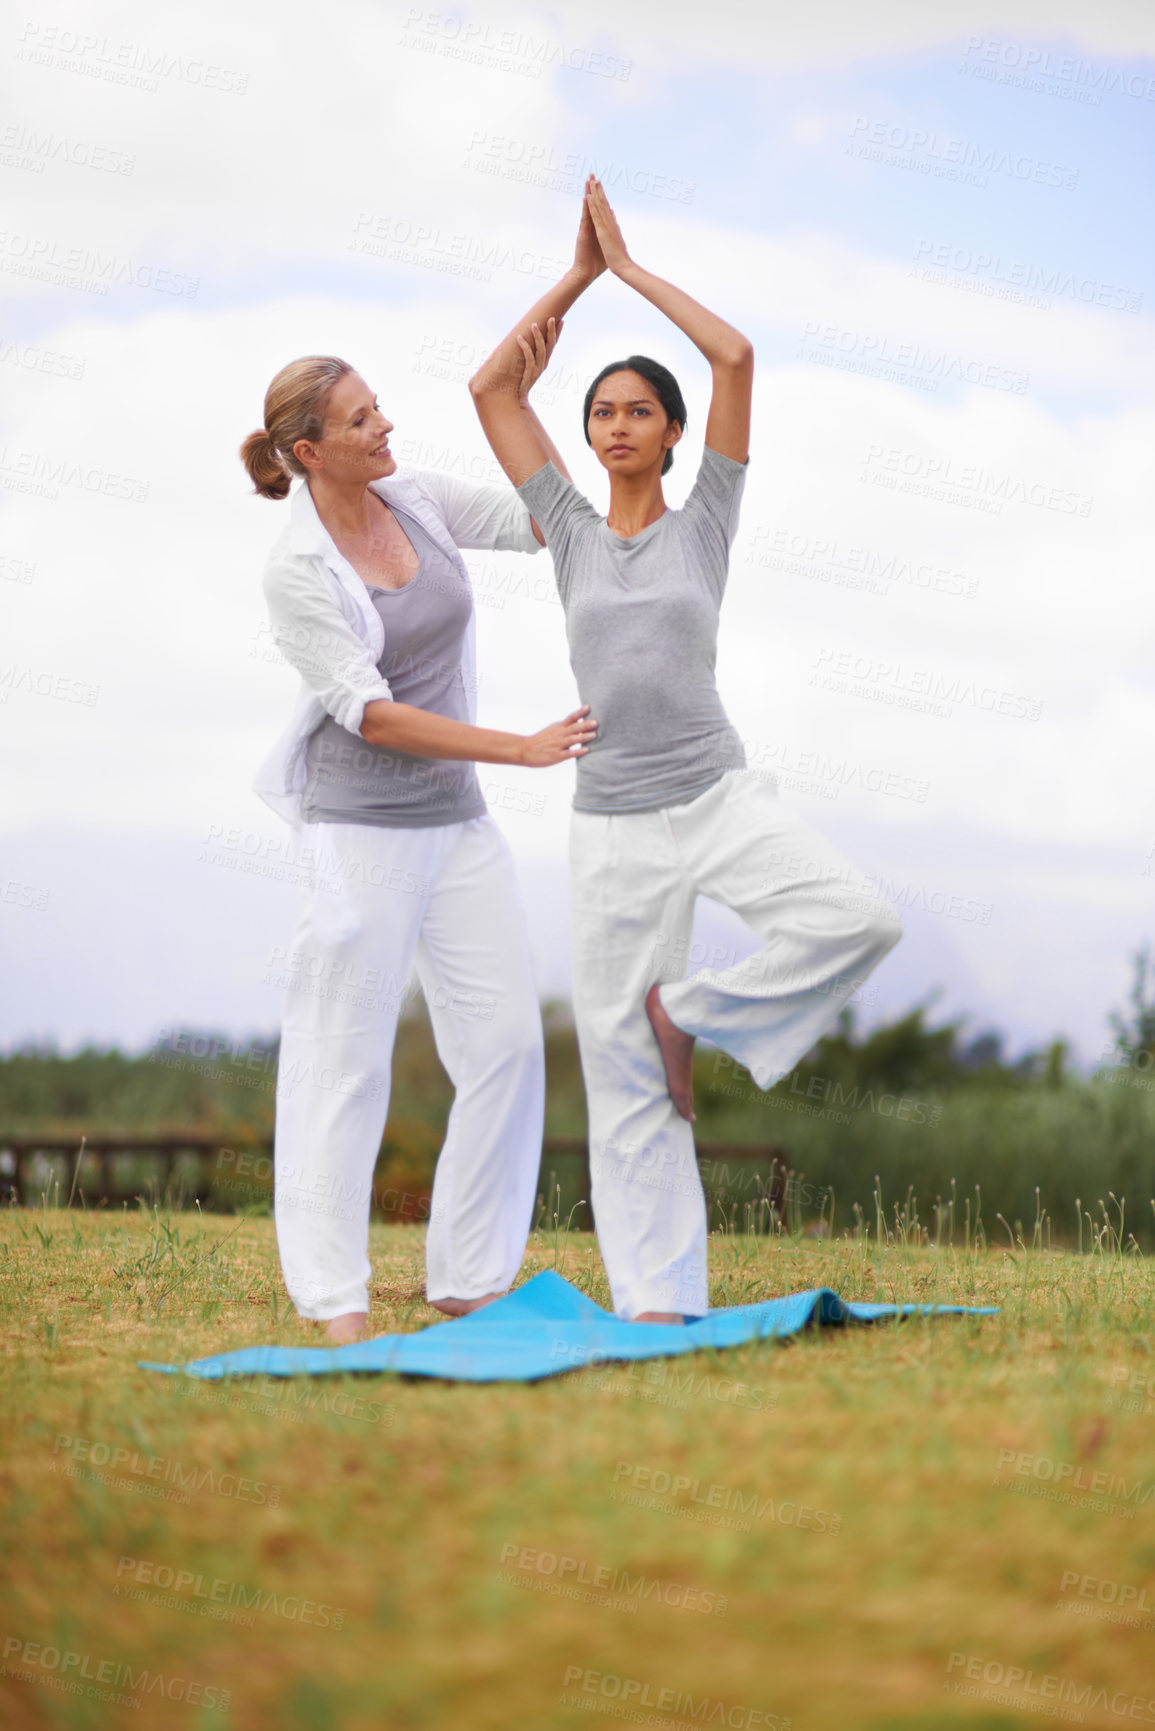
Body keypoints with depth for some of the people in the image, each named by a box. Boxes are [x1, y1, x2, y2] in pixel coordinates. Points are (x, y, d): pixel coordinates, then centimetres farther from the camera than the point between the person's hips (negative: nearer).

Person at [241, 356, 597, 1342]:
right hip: (360, 828, -6)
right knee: (345, 1058, -3)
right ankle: (336, 1303, 3)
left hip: (455, 822, 6)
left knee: (508, 1039, 1)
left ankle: (472, 1282, 10)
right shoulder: (296, 574, -12)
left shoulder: (418, 501, 5)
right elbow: (369, 714, -17)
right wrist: (524, 750, -20)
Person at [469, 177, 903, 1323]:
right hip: (613, 830, 1)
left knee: (858, 922, -27)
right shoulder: (573, 533, 9)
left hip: (721, 800, -1)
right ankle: (654, 1303, 4)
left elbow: (737, 357, -4)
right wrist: (578, 274, 8)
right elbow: (492, 388, 6)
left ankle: (691, 1012, -4)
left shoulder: (704, 523, 6)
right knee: (625, 1079, -2)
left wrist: (633, 266, 3)